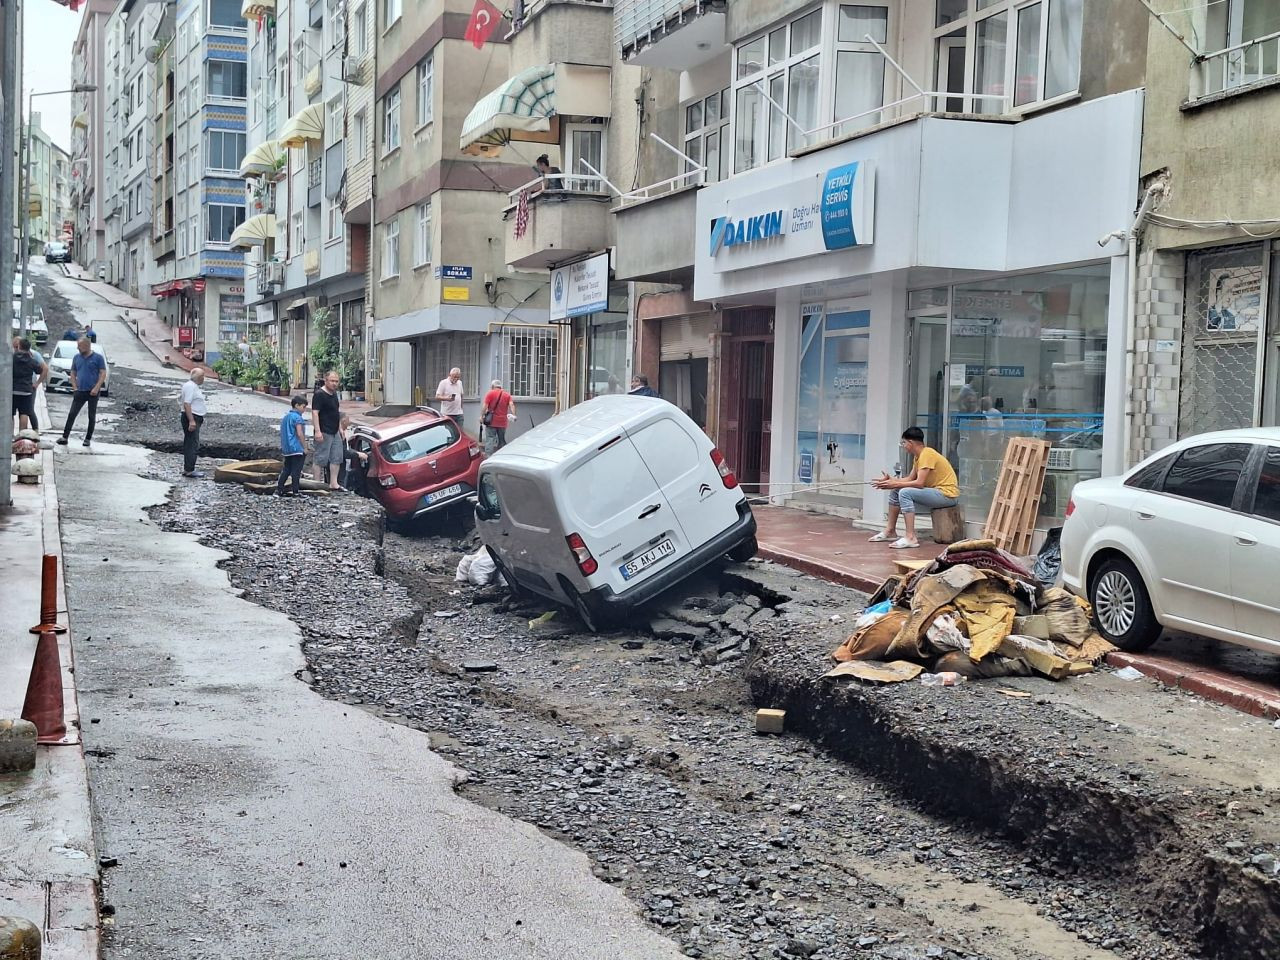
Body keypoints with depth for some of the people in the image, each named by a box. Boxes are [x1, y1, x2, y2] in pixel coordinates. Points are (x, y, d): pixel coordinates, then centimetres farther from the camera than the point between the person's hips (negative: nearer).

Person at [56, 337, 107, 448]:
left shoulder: (98, 357, -3)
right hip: (80, 392, 3)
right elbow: (73, 373, 16)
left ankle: (88, 439, 13)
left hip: (93, 392, -3)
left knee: (92, 417, 4)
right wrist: (74, 388, 3)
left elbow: (103, 374, -6)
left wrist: (96, 388, -16)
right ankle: (64, 437, 0)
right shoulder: (76, 358, 10)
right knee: (71, 414, -3)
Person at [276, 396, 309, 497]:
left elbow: (283, 433, 18)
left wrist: (283, 448, 24)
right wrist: (305, 447, -11)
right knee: (296, 471, -3)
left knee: (286, 469, 12)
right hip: (297, 449, -8)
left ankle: (279, 489, 9)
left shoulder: (285, 417, 14)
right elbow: (300, 434, -18)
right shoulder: (297, 417, -13)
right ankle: (296, 491, -1)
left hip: (286, 449, 8)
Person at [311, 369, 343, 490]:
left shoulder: (334, 394, 15)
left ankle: (333, 483, 16)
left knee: (336, 458, 10)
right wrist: (317, 431, -25)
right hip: (324, 433, -9)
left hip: (335, 432, 9)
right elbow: (315, 413, -19)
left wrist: (340, 428, 22)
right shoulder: (319, 394, -13)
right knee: (321, 459, -4)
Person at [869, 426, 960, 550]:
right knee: (895, 491, 11)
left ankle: (910, 537, -30)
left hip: (948, 494, -11)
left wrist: (895, 484, -18)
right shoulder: (918, 456, 12)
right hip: (935, 492, 11)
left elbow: (919, 483, -25)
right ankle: (890, 531, 19)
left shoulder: (927, 454, -19)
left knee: (905, 492, -27)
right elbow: (910, 479, 10)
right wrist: (891, 480, -1)